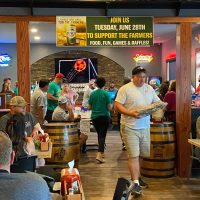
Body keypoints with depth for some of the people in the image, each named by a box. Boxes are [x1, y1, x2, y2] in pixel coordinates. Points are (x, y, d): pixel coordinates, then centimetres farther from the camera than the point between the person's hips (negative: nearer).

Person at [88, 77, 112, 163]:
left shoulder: (92, 94, 0)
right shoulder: (106, 94, -9)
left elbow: (89, 107, 3)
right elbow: (109, 108, -10)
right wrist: (111, 105, 11)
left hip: (95, 117, 4)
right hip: (104, 117, -4)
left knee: (99, 134, 19)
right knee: (102, 135, -3)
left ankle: (101, 153, 28)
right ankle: (99, 154, -17)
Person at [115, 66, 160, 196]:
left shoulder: (149, 88, 10)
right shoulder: (125, 89, -7)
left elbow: (158, 102, 16)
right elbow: (117, 105, -12)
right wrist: (130, 113, -25)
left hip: (145, 127, 6)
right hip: (130, 127, -6)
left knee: (143, 154, 14)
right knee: (134, 155, -6)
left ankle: (136, 176, 33)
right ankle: (136, 183, 1)